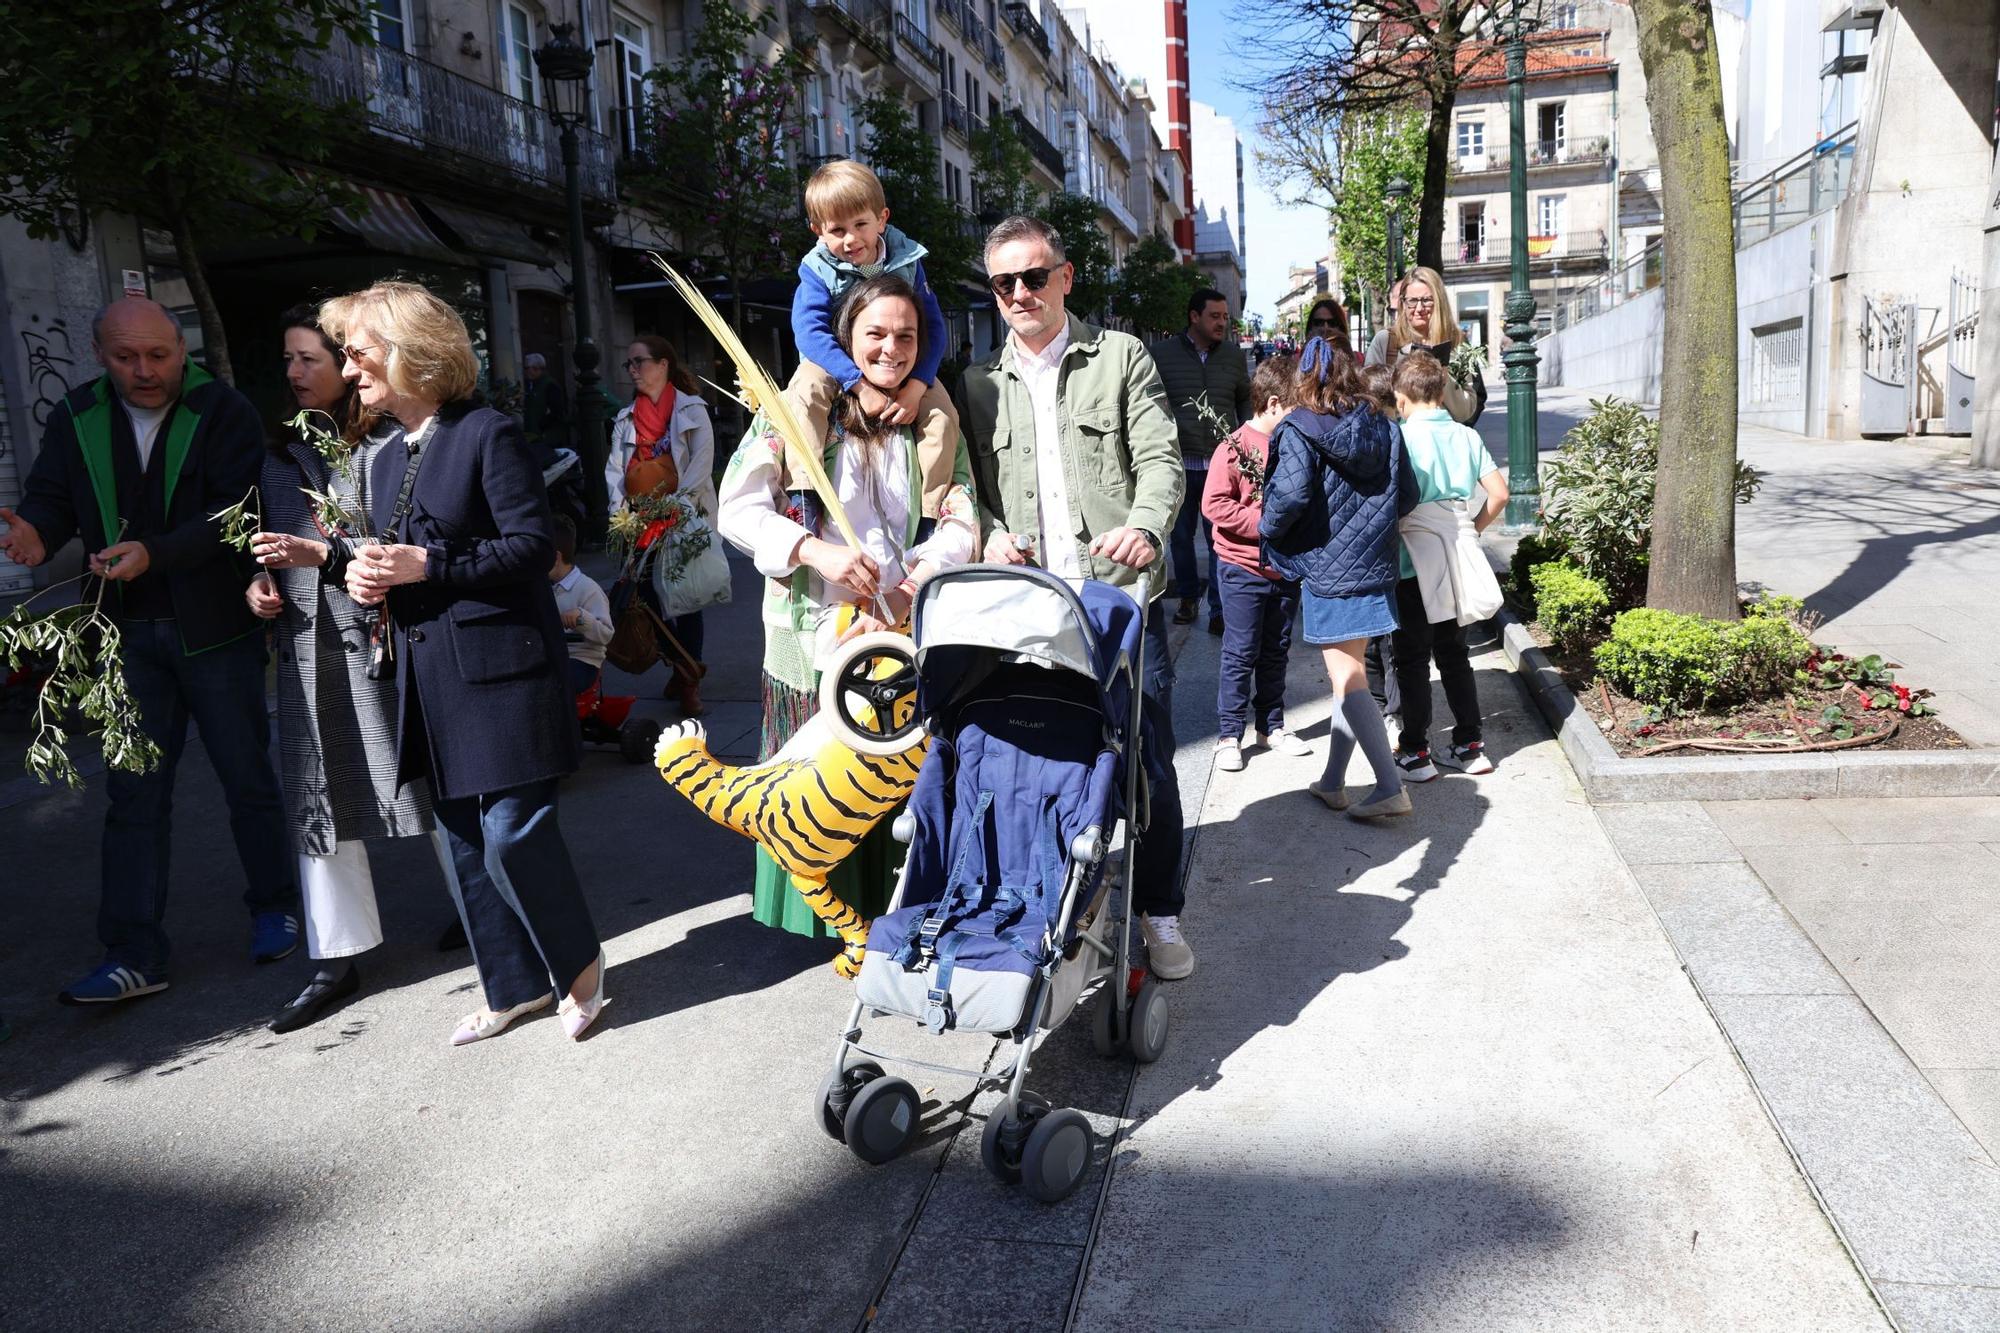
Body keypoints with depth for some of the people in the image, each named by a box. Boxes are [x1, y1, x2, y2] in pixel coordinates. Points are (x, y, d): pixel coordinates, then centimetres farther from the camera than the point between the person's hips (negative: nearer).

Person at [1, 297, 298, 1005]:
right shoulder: (76, 418, 6)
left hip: (215, 628, -3)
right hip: (127, 635, 4)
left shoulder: (224, 411, -8)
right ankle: (133, 955, 10)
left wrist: (155, 553, -30)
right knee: (134, 795, 5)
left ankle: (274, 907, 29)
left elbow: (237, 509, -17)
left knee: (249, 778, 9)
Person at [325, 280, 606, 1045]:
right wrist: (366, 578, 2)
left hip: (498, 672, -8)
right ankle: (516, 985, 26)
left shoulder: (487, 435, -8)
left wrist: (428, 566, -18)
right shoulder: (386, 462, 17)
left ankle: (580, 965, 14)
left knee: (512, 835, -9)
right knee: (466, 844, 12)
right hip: (431, 680, 9)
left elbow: (534, 545, -14)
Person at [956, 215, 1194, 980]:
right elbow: (972, 487, 16)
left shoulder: (1121, 356, 6)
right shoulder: (980, 384, 14)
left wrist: (1144, 526, -22)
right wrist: (992, 536, -6)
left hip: (1122, 595, -2)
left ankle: (1159, 912, 17)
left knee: (1147, 759, 1)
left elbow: (1161, 457, -2)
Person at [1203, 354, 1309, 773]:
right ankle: (1228, 736, 10)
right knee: (1240, 654, 1)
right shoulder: (1235, 448, -14)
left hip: (1287, 566, 6)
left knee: (1276, 651, 15)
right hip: (1244, 568, -6)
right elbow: (1214, 504, -18)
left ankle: (1272, 727, 27)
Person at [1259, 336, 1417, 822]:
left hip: (1328, 568, -6)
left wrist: (1267, 528, -5)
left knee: (1348, 683, -2)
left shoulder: (1300, 430, -12)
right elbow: (1408, 496, 6)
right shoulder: (1383, 427, 5)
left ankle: (1391, 789, -5)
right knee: (1349, 677, 15)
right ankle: (1332, 782, 23)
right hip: (1375, 566, 6)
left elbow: (1291, 494, -24)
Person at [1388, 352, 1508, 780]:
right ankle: (1470, 745, 20)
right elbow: (1499, 493, 1)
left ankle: (1415, 752, 9)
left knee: (1412, 659, 5)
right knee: (1454, 653, 17)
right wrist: (1472, 530, 11)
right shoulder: (1467, 436, 3)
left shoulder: (1401, 438, -12)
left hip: (1413, 566, -5)